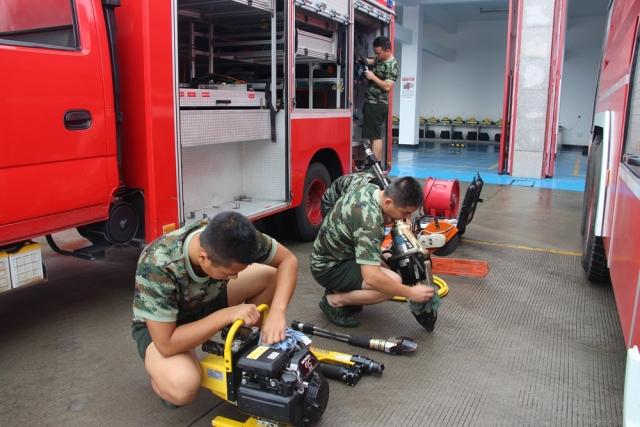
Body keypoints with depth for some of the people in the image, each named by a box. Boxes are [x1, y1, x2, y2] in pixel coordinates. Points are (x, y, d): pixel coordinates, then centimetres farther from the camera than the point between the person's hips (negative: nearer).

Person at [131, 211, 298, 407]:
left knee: (270, 275, -14)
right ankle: (161, 372, 1)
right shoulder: (157, 266, -40)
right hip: (158, 326, -5)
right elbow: (167, 344, -36)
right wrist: (228, 315, -36)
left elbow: (287, 260, -18)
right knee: (182, 387, -35)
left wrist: (277, 312, -32)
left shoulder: (232, 238, -29)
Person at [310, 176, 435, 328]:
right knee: (393, 283, -23)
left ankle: (339, 288, 12)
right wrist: (411, 293, -26)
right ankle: (333, 301, -7)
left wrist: (387, 219, -2)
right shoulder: (369, 223, -33)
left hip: (329, 254, 9)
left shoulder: (371, 188, -7)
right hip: (329, 267, -9)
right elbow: (371, 278, -38)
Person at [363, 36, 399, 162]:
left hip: (376, 104, -10)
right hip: (371, 102, 10)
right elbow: (374, 62, 35)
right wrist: (364, 60, 17)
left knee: (375, 135, -11)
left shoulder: (391, 65, -15)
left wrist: (372, 77, -17)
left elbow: (387, 86, -23)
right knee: (376, 135, 12)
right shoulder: (380, 59, 12)